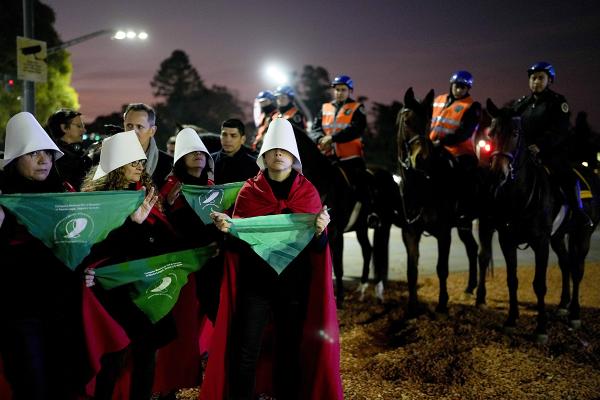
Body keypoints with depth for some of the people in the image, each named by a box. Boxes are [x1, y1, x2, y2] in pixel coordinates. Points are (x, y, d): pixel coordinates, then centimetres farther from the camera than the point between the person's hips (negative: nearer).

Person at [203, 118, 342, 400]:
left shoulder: (308, 193, 4)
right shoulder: (249, 191, 3)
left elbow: (318, 246, 2)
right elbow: (237, 240, 3)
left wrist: (320, 232, -20)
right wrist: (227, 229, -19)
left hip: (294, 283, 1)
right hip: (255, 282, -1)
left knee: (291, 349, 9)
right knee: (246, 353, -4)